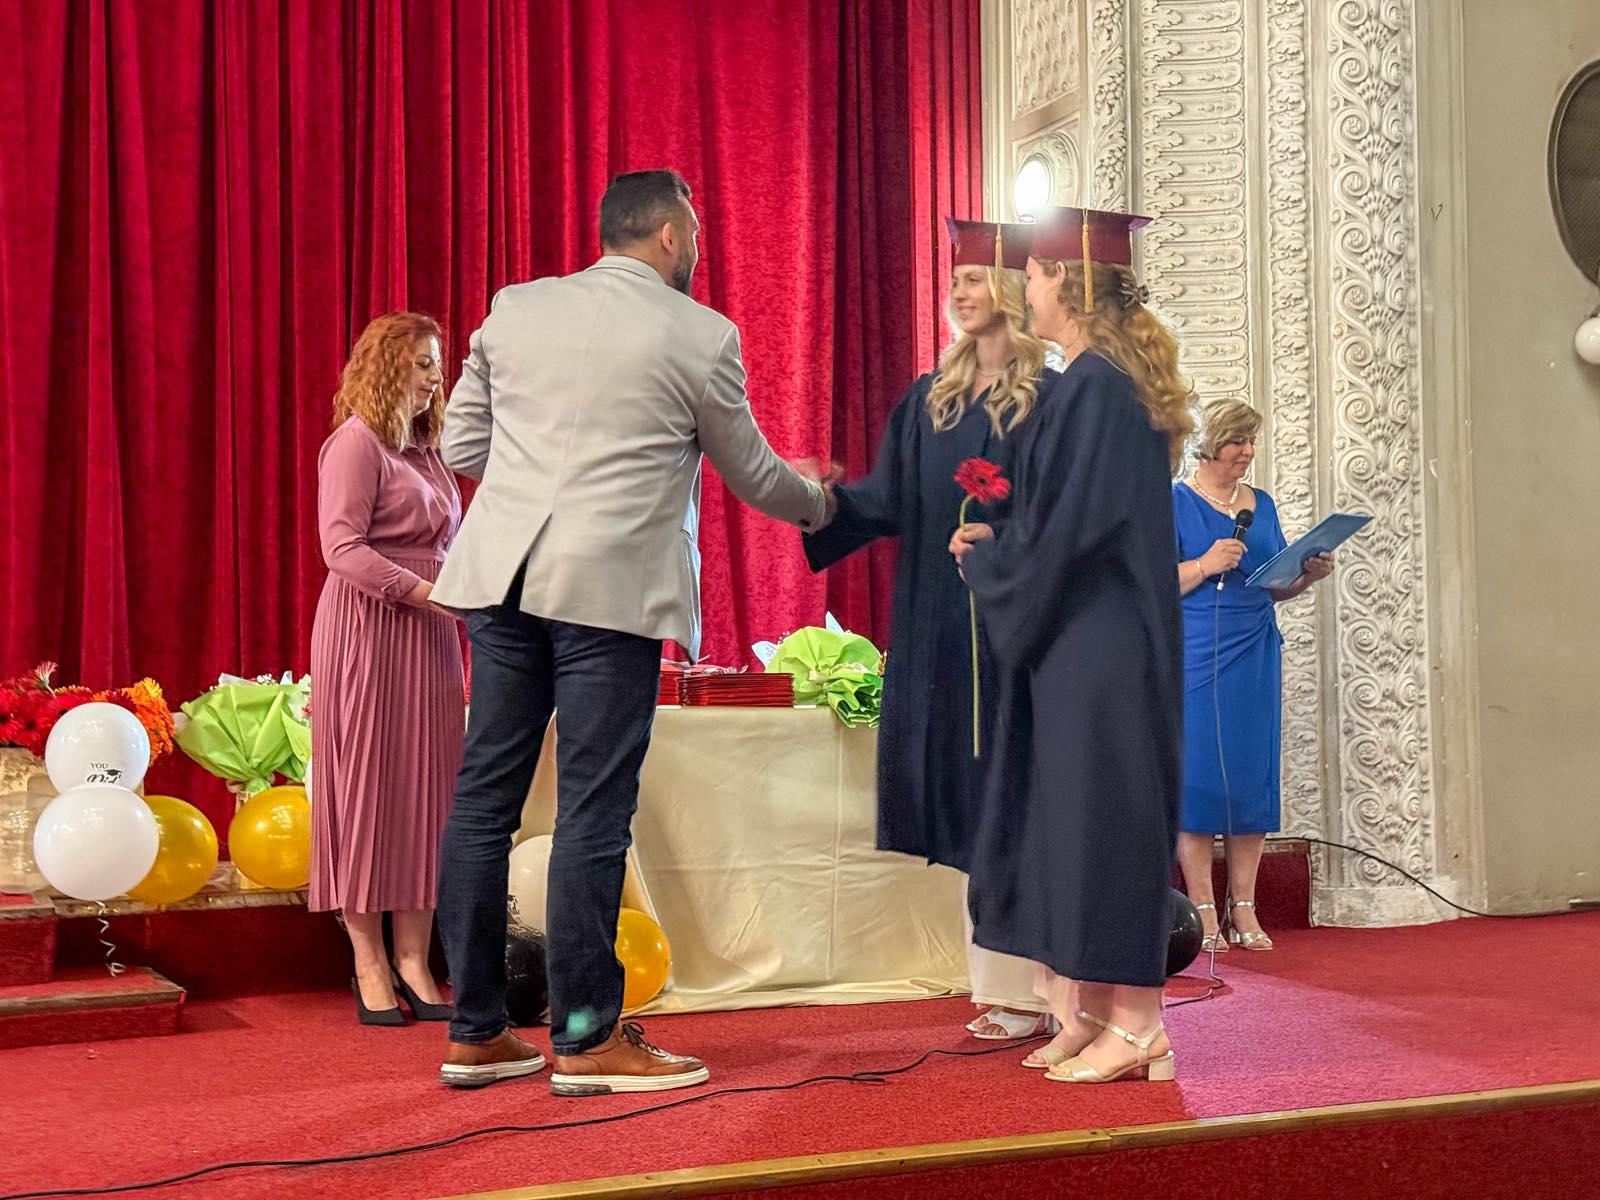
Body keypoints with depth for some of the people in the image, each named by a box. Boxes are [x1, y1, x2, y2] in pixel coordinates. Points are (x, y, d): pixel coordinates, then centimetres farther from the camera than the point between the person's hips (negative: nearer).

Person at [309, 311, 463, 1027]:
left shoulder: (424, 448, 17)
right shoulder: (356, 442, -7)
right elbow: (342, 547, -15)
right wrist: (424, 590, -21)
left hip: (428, 634, 7)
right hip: (367, 630, -7)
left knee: (425, 789, 5)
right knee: (368, 788, -2)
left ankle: (413, 960, 10)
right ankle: (370, 967, 6)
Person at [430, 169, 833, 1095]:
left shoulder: (515, 307, 11)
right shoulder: (700, 336, -1)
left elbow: (462, 445, 15)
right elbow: (750, 472, 10)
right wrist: (818, 505, 29)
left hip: (504, 574, 5)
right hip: (614, 585, -5)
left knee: (485, 798, 9)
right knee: (593, 813, 0)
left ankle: (477, 1031, 17)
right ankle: (587, 1039, 7)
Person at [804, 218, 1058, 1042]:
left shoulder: (1045, 398, -2)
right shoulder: (928, 399, 15)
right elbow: (889, 500, 9)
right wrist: (822, 496, -7)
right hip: (941, 633, 6)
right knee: (966, 805, 7)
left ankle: (1034, 986, 3)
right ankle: (998, 981, 15)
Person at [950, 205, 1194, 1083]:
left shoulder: (1091, 387, -16)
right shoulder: (1122, 381, 14)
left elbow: (1064, 530, -19)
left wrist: (981, 557, -2)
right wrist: (999, 546, 15)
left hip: (1093, 650, -10)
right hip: (1095, 643, 10)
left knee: (1101, 814, -3)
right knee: (1081, 818, 12)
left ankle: (1134, 1026, 5)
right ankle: (1087, 1013, 20)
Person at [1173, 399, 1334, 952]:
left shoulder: (1263, 503, 15)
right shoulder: (1175, 501, -2)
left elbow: (1275, 587, 20)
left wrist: (1309, 573, 1)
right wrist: (1205, 565, -21)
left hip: (1255, 655, 5)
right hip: (1195, 657, -5)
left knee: (1253, 774, 4)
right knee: (1198, 774, -5)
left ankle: (1244, 910, 10)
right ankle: (1203, 913, 1)